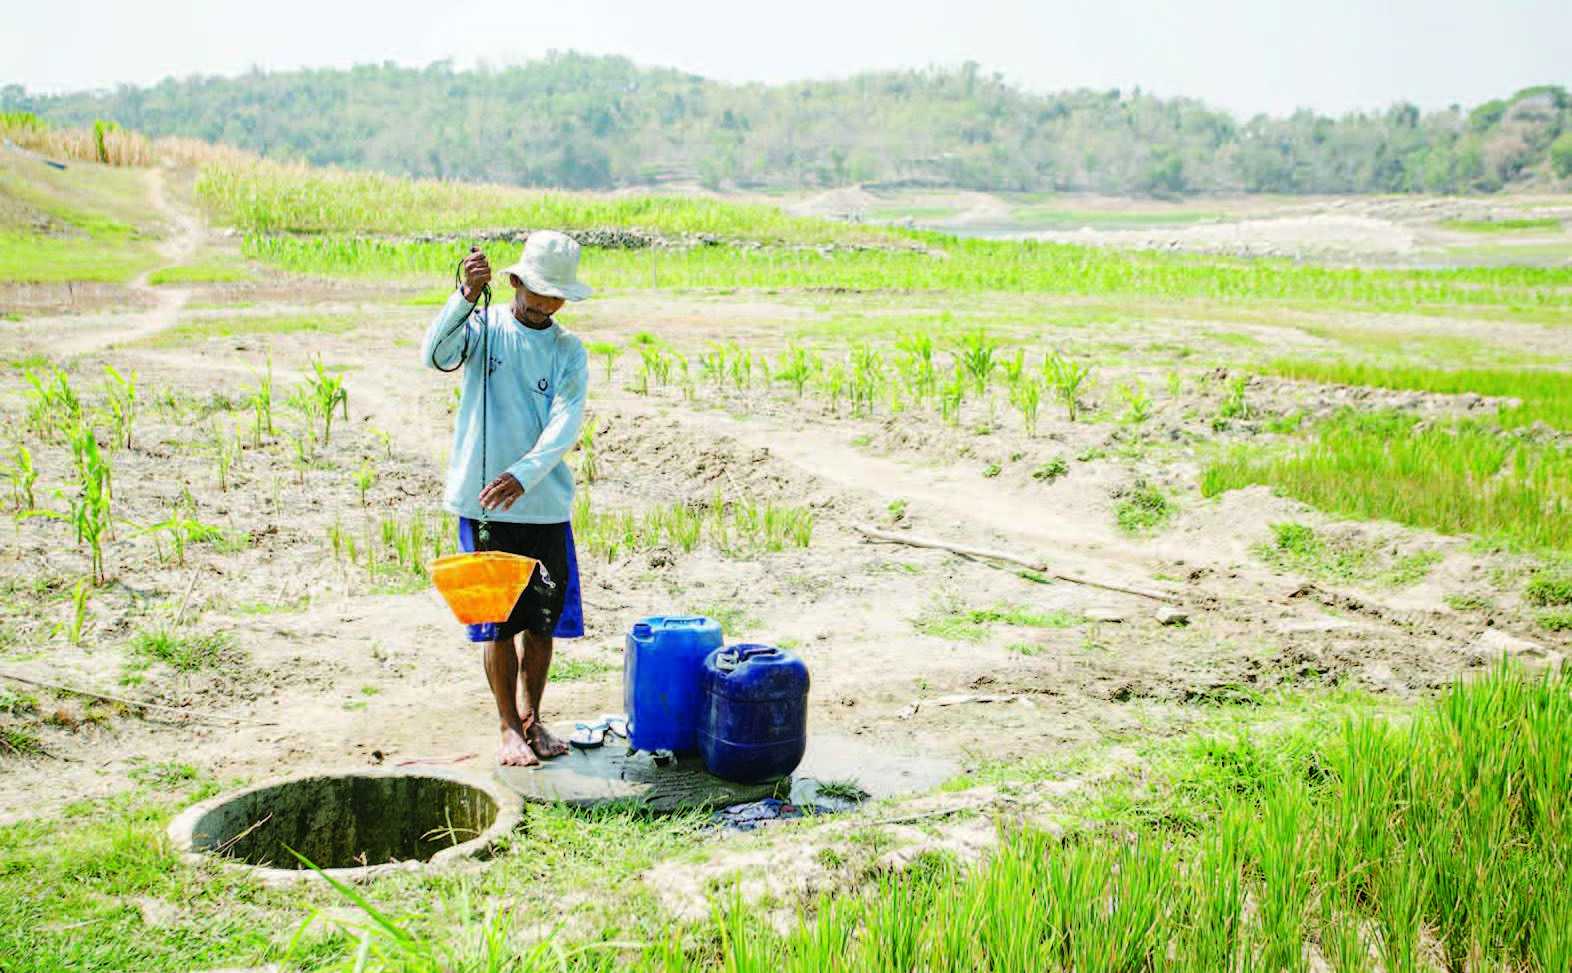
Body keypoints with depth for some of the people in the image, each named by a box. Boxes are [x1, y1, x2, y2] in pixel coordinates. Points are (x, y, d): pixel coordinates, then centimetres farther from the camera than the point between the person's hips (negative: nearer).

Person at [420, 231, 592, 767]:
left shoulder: (569, 351, 3)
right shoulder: (483, 326, 1)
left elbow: (565, 425, -10)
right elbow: (436, 356, -20)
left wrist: (523, 474, -26)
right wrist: (467, 295, -32)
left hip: (545, 504, 2)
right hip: (485, 504, -2)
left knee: (544, 620, 9)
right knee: (498, 621, 4)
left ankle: (531, 718, 27)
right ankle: (509, 728, 18)